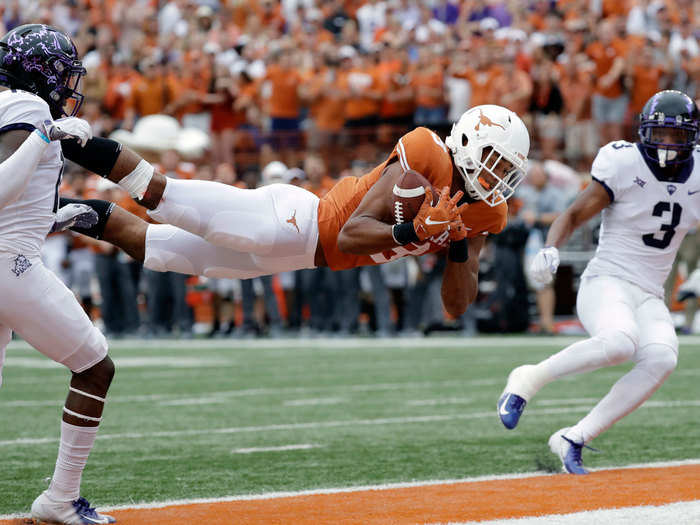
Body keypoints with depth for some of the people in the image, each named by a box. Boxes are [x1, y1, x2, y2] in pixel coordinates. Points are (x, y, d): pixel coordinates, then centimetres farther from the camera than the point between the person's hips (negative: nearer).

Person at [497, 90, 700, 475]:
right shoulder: (624, 166, -7)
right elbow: (575, 214, -7)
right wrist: (550, 248, -25)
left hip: (650, 298, 5)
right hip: (606, 283, -5)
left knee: (662, 358, -28)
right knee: (619, 342, -38)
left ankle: (574, 439, -19)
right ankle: (529, 379, -15)